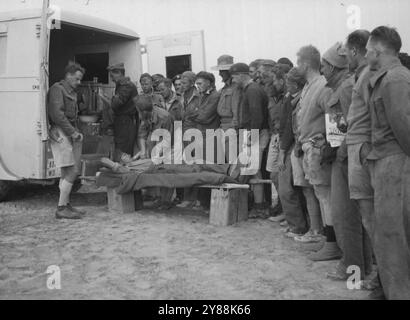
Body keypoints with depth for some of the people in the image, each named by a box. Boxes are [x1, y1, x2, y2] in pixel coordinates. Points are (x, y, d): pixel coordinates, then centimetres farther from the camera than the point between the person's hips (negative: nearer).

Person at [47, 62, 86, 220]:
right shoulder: (57, 89, -6)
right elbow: (57, 114, -17)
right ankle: (61, 209, -8)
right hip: (60, 133, -9)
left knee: (67, 172, 10)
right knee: (72, 171, -13)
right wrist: (72, 132, -16)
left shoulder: (72, 92, 22)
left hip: (70, 134, 9)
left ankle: (66, 205, 17)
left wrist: (76, 132, 8)